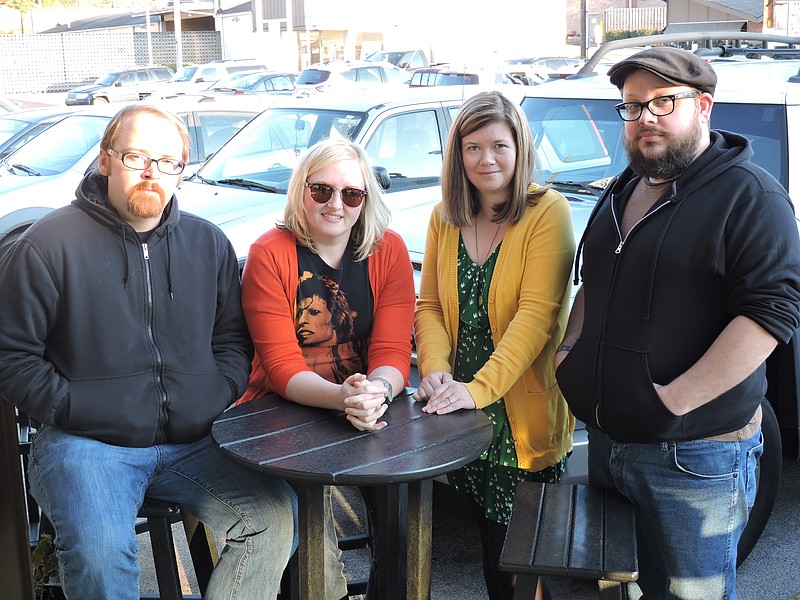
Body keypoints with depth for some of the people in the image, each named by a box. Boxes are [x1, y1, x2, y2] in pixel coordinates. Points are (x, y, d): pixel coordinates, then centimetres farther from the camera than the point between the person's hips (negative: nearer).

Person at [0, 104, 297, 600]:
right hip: (87, 443, -3)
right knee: (100, 551, -31)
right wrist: (72, 409, -11)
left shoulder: (209, 243, 11)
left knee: (277, 517, -15)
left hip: (196, 442, 4)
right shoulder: (52, 244, -2)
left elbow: (234, 340, 17)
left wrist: (218, 400, 0)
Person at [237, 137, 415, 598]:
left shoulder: (388, 250, 1)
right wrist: (343, 397, -32)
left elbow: (394, 351, -6)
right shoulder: (270, 254, -6)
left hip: (372, 417, 2)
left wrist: (377, 390, -30)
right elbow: (282, 365, -13)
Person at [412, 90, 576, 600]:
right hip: (461, 412, 5)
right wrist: (435, 369, -14)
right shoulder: (445, 218, 7)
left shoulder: (548, 212, -11)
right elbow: (429, 305, 5)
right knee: (487, 536, 17)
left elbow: (537, 314, -19)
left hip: (524, 411, -4)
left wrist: (480, 388, -27)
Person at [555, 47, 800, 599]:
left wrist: (675, 400, -24)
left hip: (696, 456, -7)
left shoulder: (750, 195, -12)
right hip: (607, 441, 8)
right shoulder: (623, 191, 13)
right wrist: (571, 352, 8)